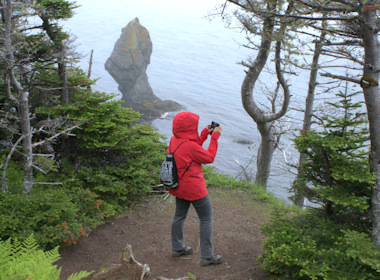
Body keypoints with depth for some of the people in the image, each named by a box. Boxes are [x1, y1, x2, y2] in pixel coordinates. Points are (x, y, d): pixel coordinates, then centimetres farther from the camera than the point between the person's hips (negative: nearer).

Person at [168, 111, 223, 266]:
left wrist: (205, 133, 9)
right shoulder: (189, 146, -29)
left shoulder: (174, 140, -4)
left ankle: (177, 248, 38)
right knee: (206, 219, 6)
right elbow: (209, 157, -16)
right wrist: (215, 136, -10)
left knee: (179, 216, 22)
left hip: (179, 187, 9)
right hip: (194, 189, -8)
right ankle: (207, 256, 13)